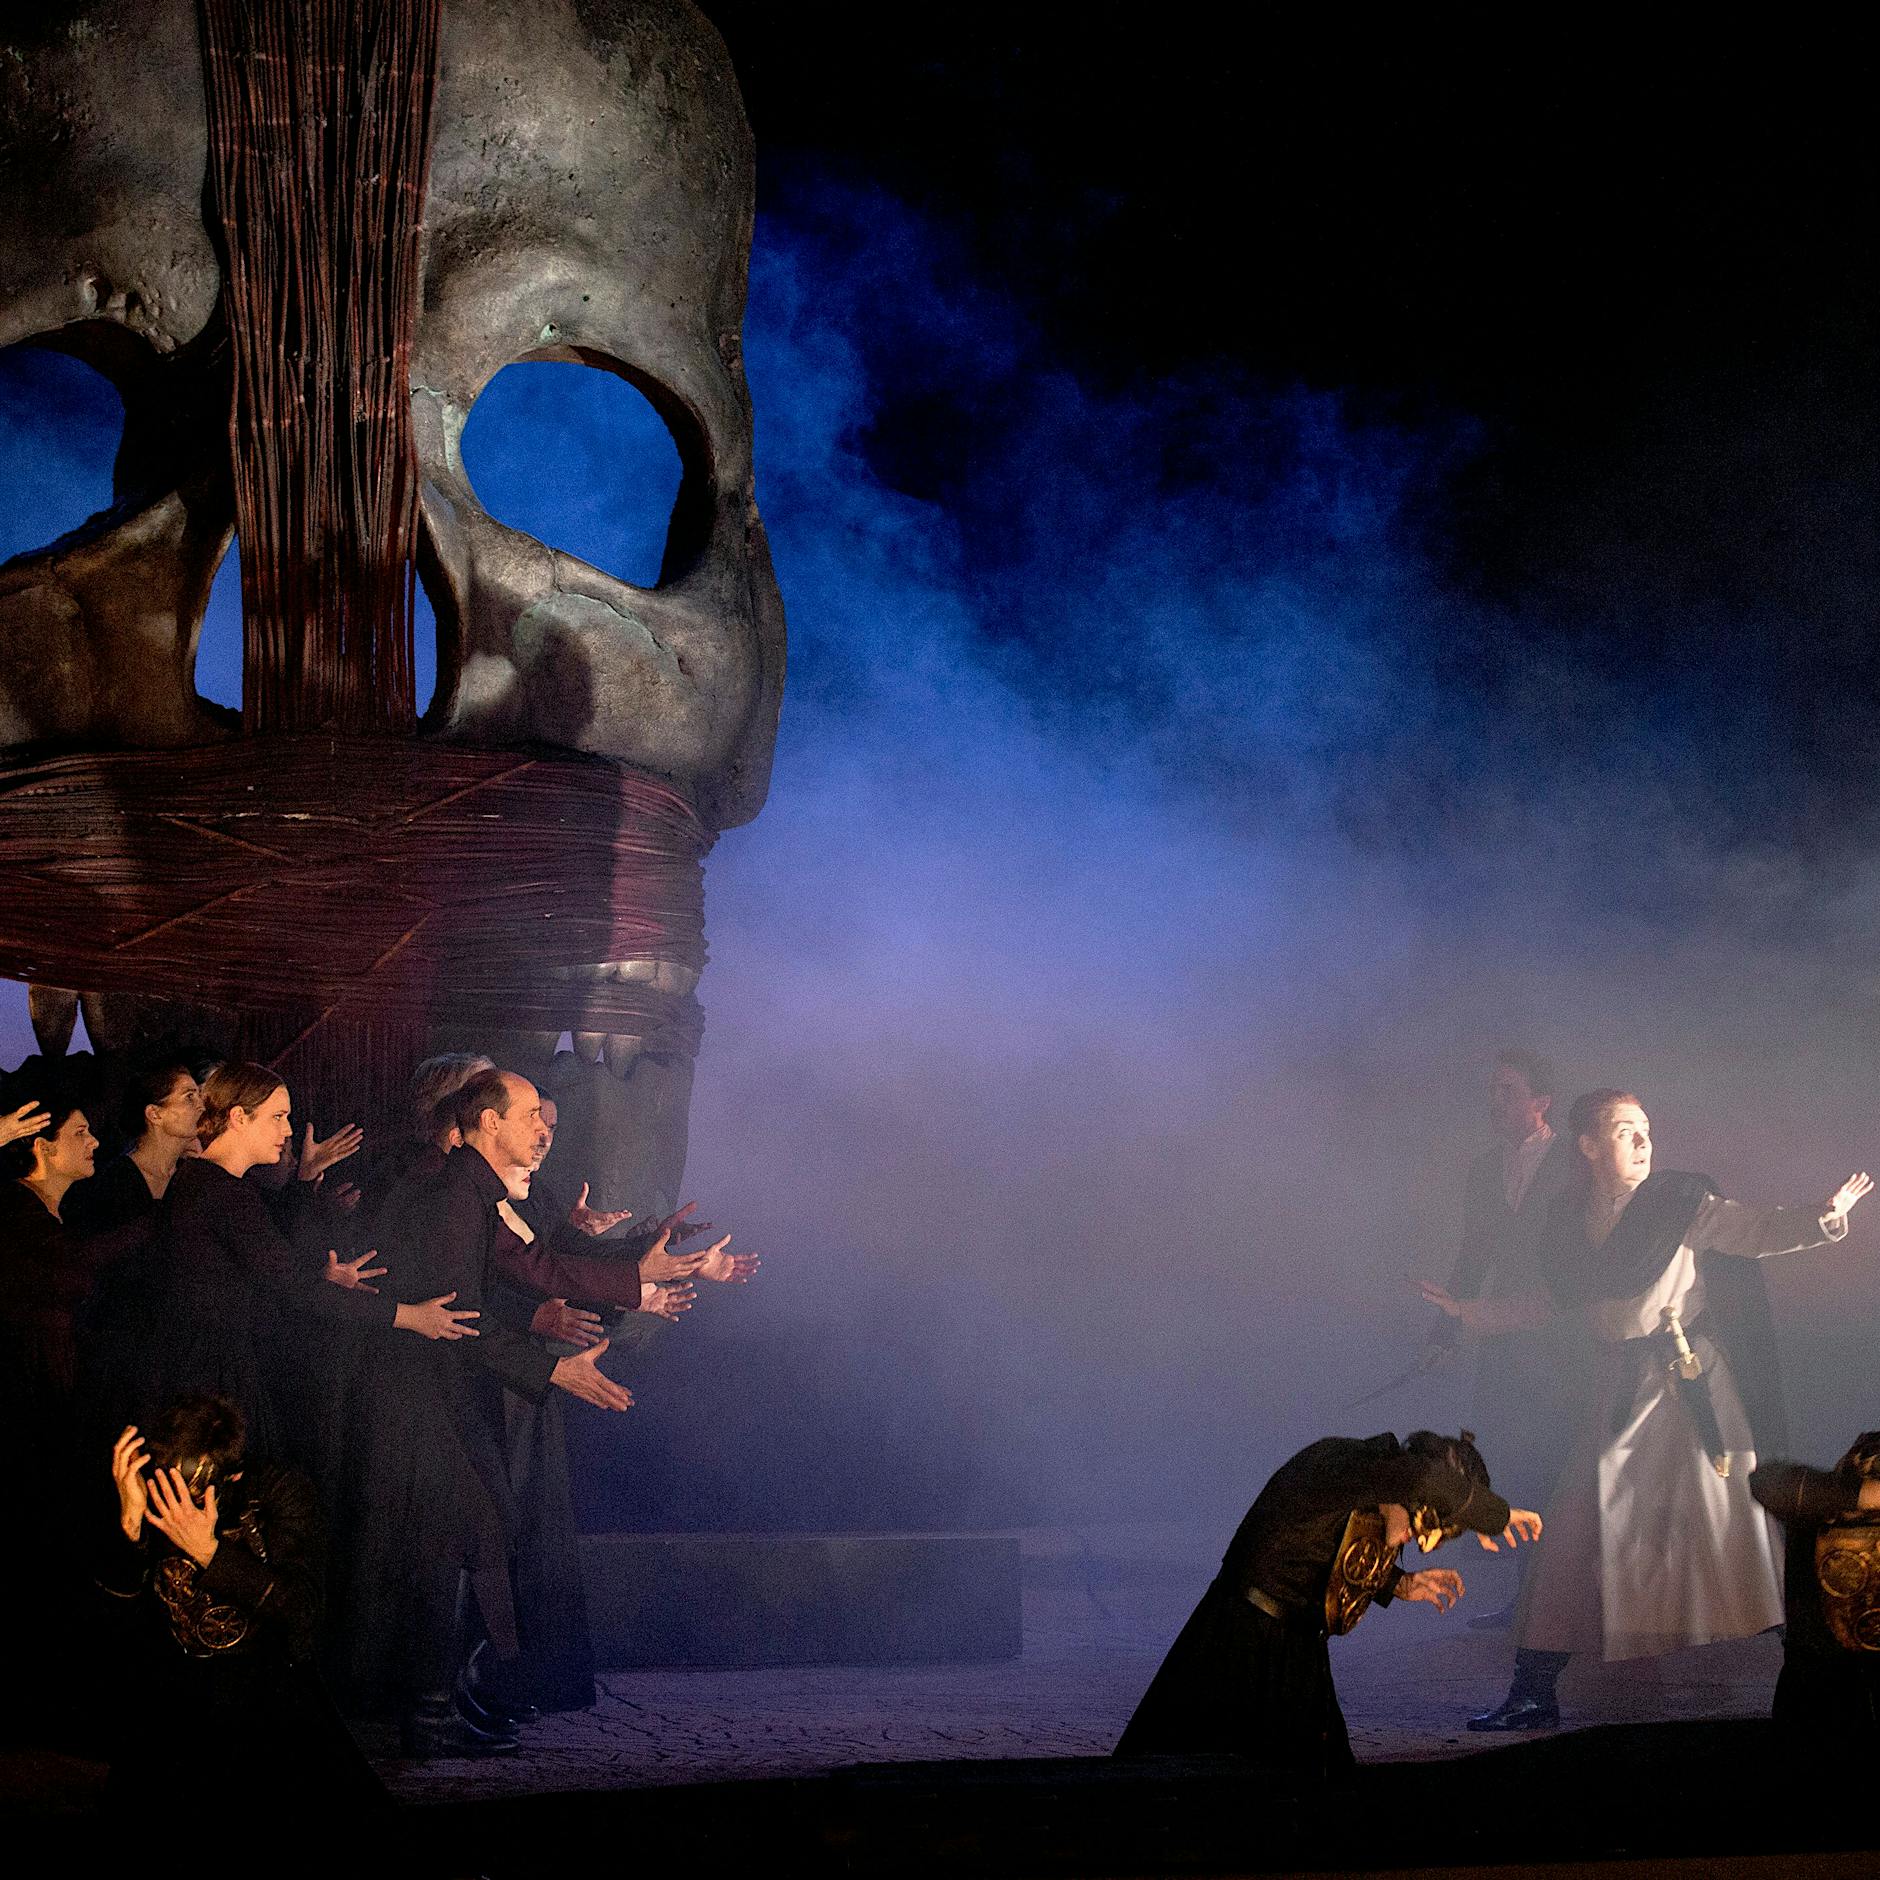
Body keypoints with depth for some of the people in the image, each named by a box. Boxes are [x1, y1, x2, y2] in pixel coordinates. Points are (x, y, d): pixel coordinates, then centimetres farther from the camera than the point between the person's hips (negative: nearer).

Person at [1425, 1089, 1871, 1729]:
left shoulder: (1680, 1203, -4)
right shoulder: (1569, 1224, 7)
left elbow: (1758, 1230, -14)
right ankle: (1533, 1693, 4)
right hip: (1620, 1387, 4)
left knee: (1719, 1522, -8)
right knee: (1576, 1528, 0)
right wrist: (1472, 1312, 24)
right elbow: (1550, 1303, 22)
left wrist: (1824, 1215, -31)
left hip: (1692, 1381, -4)